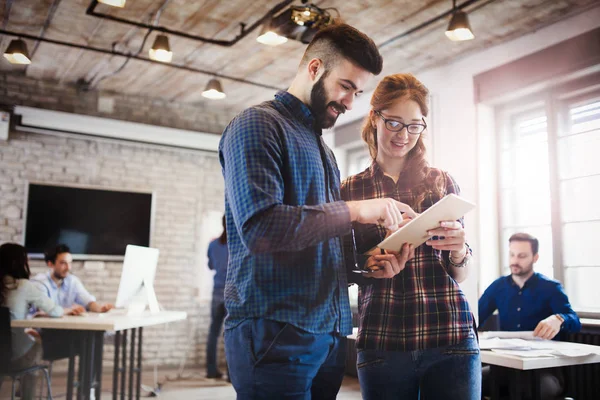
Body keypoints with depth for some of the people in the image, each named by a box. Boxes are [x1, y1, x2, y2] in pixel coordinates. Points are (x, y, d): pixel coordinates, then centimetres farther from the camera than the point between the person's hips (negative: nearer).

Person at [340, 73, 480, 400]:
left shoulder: (442, 182, 5)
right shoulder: (350, 190, 4)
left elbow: (460, 275, 8)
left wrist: (458, 252, -13)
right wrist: (369, 268, -13)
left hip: (452, 336, 0)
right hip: (381, 343, 0)